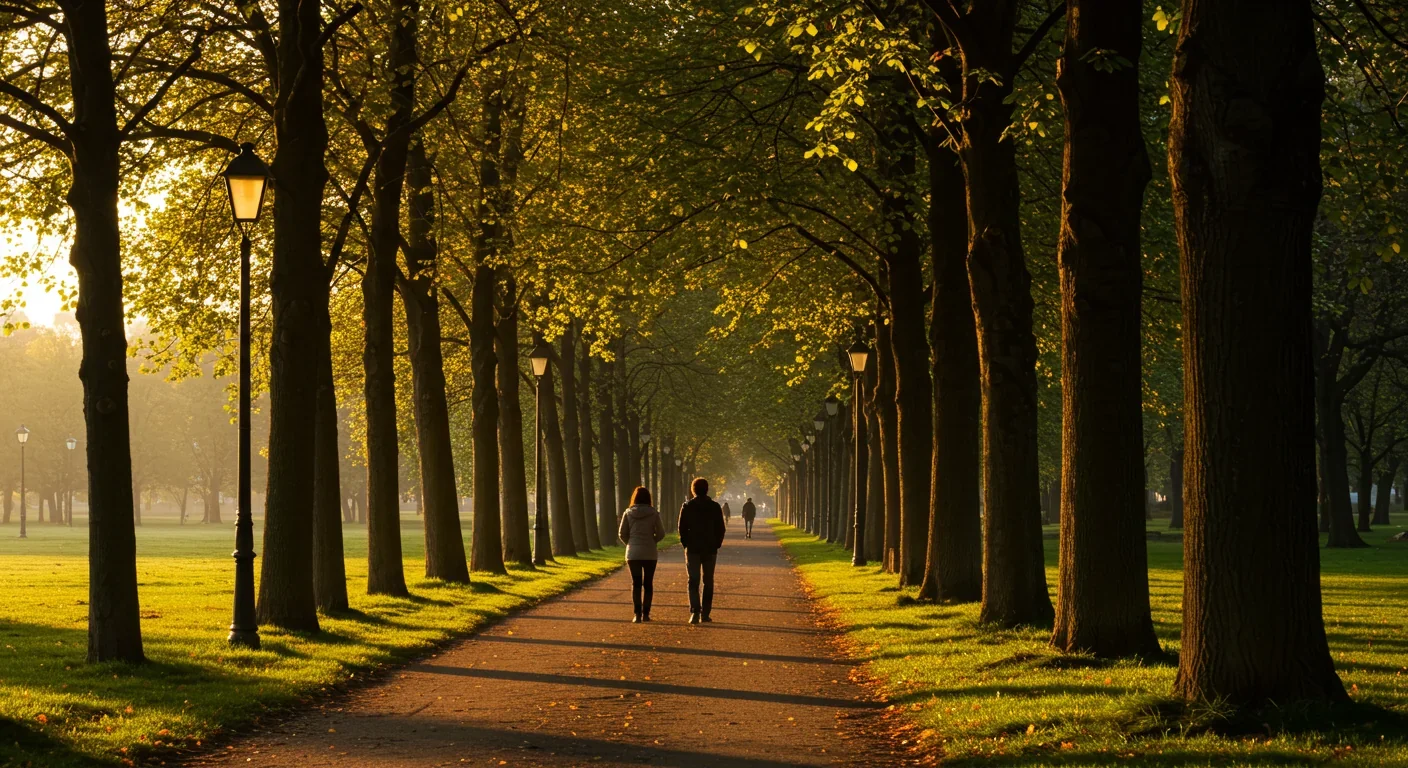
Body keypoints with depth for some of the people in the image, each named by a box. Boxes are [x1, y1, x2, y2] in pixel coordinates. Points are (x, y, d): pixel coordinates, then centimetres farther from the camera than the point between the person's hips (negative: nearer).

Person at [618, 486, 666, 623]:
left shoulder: (628, 513, -3)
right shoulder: (654, 513, -6)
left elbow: (622, 533, 1)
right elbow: (661, 533, -3)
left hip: (633, 553, 0)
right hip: (650, 553, 0)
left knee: (636, 583, 1)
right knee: (648, 583, 10)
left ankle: (637, 614, -10)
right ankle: (646, 613, 8)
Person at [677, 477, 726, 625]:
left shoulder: (687, 507, -2)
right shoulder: (715, 507, 1)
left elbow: (682, 528, -2)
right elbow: (721, 529, 2)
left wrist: (686, 544, 7)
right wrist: (716, 545, 10)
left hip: (693, 549, -1)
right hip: (710, 550, 1)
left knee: (693, 581, -1)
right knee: (708, 582, 11)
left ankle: (695, 612, -18)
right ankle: (705, 614, 11)